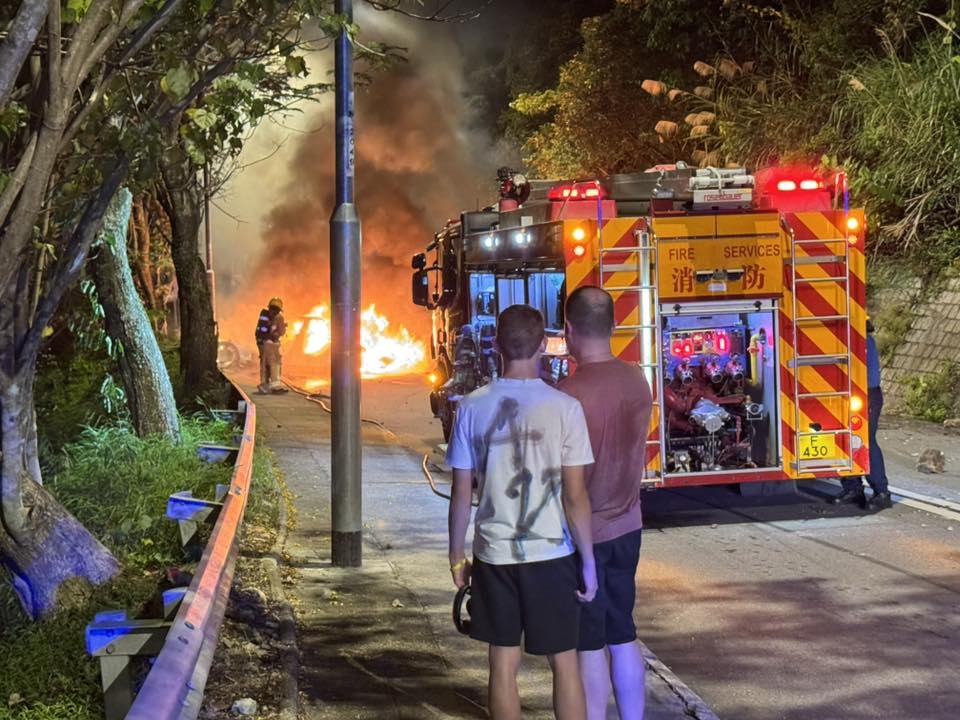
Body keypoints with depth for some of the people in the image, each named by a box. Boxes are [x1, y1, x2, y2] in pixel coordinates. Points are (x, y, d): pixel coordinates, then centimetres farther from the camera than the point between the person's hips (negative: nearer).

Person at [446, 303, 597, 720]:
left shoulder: (472, 407, -4)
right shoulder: (563, 407, -10)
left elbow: (461, 493, -1)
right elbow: (575, 496, -10)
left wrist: (457, 556, 11)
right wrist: (588, 561, 0)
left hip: (493, 554, 2)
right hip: (551, 553, -2)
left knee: (503, 664, 10)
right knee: (564, 663, 9)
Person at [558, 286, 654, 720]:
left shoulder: (569, 394, -21)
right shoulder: (638, 382, -1)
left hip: (583, 534, -6)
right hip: (626, 527, 6)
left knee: (590, 646, 3)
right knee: (623, 637, 16)